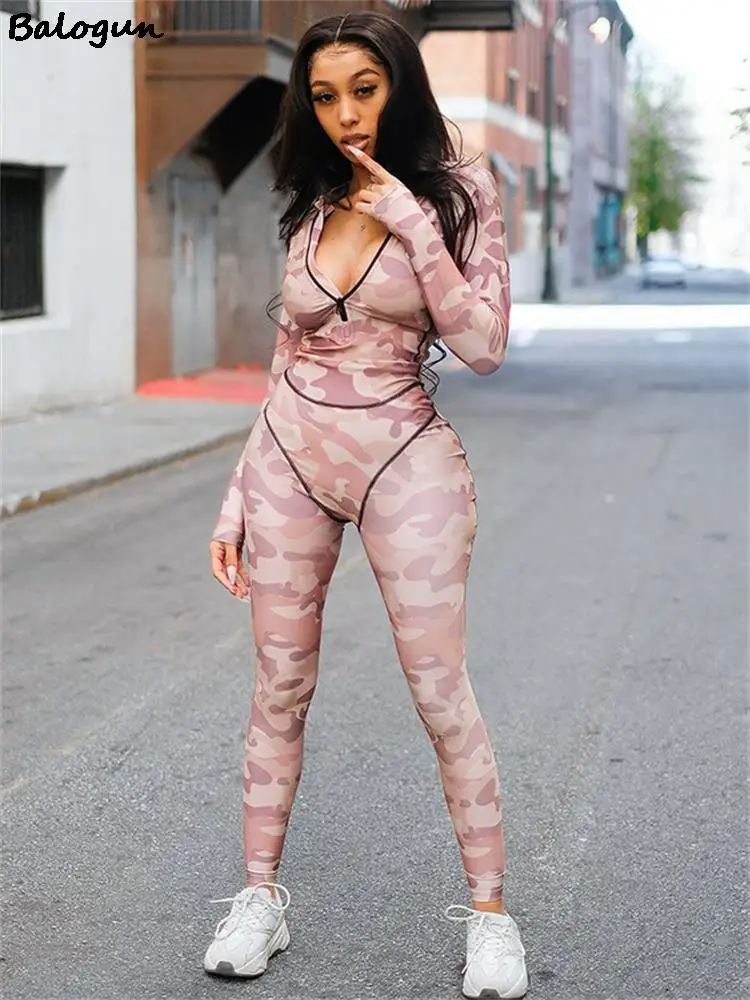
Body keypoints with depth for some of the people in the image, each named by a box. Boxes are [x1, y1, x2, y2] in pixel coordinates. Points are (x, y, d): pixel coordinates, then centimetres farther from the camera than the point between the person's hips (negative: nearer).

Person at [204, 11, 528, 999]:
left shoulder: (460, 192, -4)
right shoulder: (315, 207, 8)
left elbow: (483, 347, -13)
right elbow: (289, 361, 12)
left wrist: (413, 225, -18)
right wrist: (238, 496, 9)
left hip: (406, 462, -4)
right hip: (291, 459, 4)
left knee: (442, 696, -2)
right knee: (280, 690, 8)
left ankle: (490, 912, 11)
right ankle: (260, 897, 20)